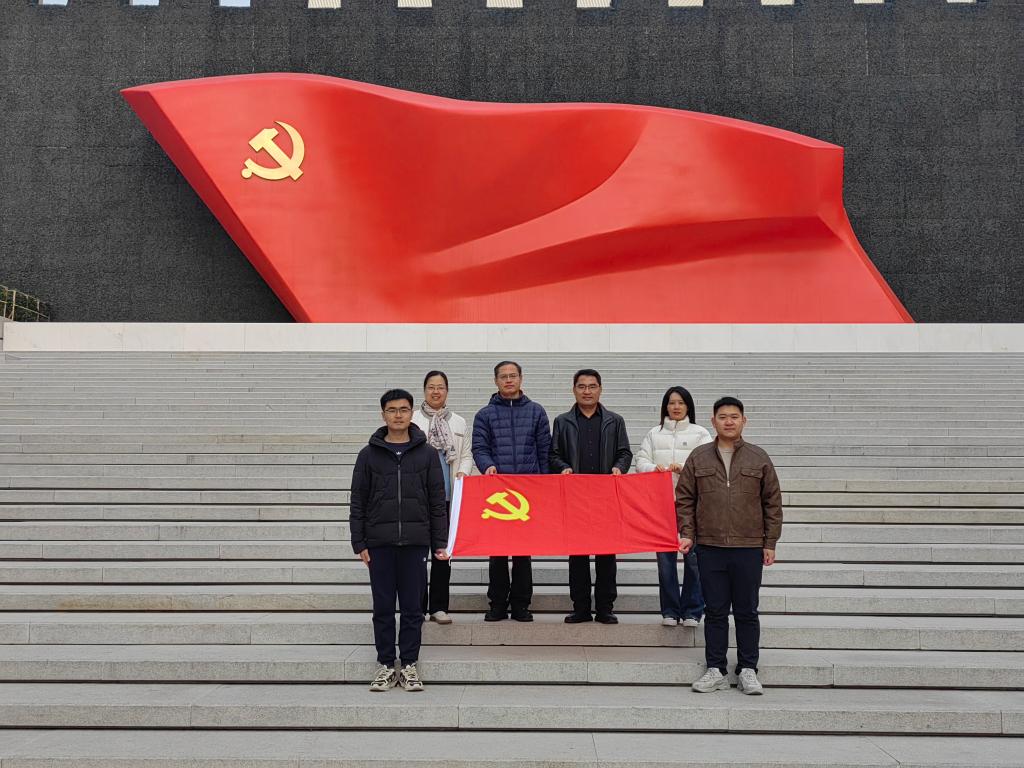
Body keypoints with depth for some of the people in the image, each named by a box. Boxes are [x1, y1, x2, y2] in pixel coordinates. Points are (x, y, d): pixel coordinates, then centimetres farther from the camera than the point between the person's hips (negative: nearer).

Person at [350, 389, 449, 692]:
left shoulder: (426, 454, 5)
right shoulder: (369, 455, 5)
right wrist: (359, 543, 0)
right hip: (379, 543, 0)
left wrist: (440, 542, 1)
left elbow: (437, 501, 5)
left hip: (415, 542, 0)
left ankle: (409, 665, 16)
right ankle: (386, 665, 18)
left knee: (413, 607, 5)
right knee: (383, 607, 6)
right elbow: (358, 502, 6)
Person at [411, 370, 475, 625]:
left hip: (447, 494, 3)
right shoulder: (412, 420, 2)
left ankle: (438, 606, 14)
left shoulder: (458, 422, 13)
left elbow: (466, 454, 12)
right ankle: (417, 606, 10)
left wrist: (463, 472, -6)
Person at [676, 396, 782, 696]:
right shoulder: (698, 457, 5)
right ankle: (716, 670, 17)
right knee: (715, 611, 8)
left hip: (749, 548, -1)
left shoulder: (759, 458, 4)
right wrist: (687, 533, -2)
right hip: (709, 548, 1)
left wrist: (770, 542, 3)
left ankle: (747, 670, 19)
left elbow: (772, 502, 6)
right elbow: (684, 499, 8)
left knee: (746, 612, 7)